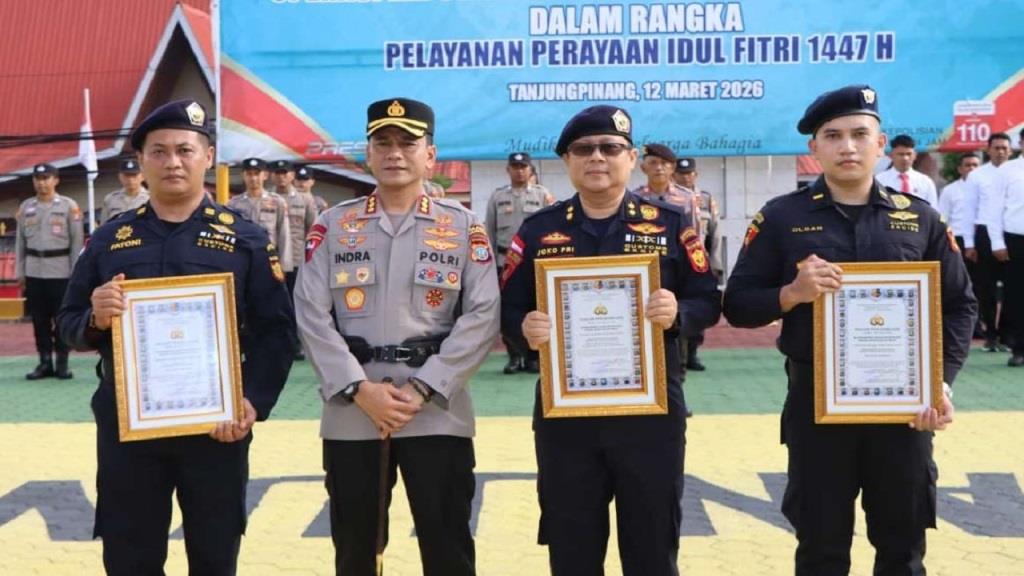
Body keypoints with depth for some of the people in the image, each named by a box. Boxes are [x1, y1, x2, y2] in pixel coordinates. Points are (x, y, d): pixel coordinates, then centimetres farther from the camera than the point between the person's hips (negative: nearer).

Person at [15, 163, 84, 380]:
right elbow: (20, 241, 12)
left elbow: (77, 241, -1)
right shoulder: (25, 207, 9)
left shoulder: (69, 206, -1)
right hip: (33, 272, 3)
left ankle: (62, 363, 8)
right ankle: (45, 362, 14)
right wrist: (19, 272, 8)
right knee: (39, 319, 6)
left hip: (61, 271, -3)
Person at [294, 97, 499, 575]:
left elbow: (482, 317, -5)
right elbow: (311, 316, -1)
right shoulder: (333, 226, 6)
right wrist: (360, 389, -11)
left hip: (437, 413, -1)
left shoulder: (463, 227, 3)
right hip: (350, 413, 2)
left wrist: (422, 389, -12)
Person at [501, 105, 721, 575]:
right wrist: (525, 328, -17)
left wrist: (678, 313, -19)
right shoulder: (538, 229, 5)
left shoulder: (671, 224, 2)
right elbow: (508, 308, 6)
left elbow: (708, 301, 3)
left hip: (651, 410, -1)